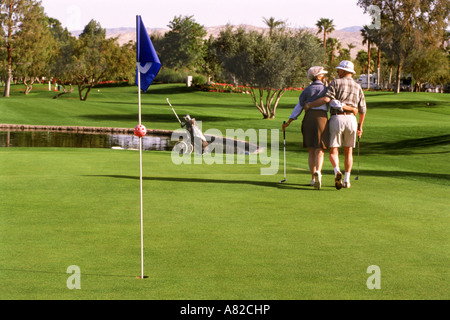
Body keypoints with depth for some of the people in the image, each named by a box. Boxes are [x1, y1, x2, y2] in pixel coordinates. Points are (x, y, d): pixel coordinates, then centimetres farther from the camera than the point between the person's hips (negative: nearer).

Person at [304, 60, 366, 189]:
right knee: (348, 151, 16)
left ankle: (337, 172, -27)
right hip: (351, 120, 3)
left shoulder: (336, 83, 1)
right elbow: (362, 109, 14)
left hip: (336, 119, -3)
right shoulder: (358, 87, 14)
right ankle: (347, 180, 11)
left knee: (333, 151, 2)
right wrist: (360, 126, 25)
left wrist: (309, 105, -5)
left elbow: (326, 99, -14)